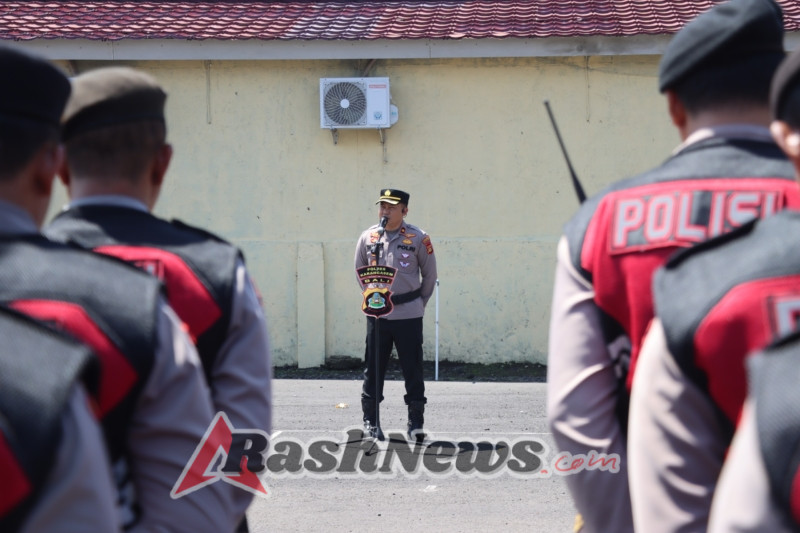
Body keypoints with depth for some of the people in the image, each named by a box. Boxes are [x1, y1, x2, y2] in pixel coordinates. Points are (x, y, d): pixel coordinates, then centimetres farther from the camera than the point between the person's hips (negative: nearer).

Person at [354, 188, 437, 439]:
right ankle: (370, 419, 17)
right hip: (377, 313, 2)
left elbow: (429, 275, 6)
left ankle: (416, 422, 7)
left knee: (413, 368, 0)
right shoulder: (367, 237, 4)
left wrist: (419, 303, 9)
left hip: (409, 315, -2)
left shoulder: (418, 238, -4)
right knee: (373, 368, 7)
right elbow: (360, 271, 17)